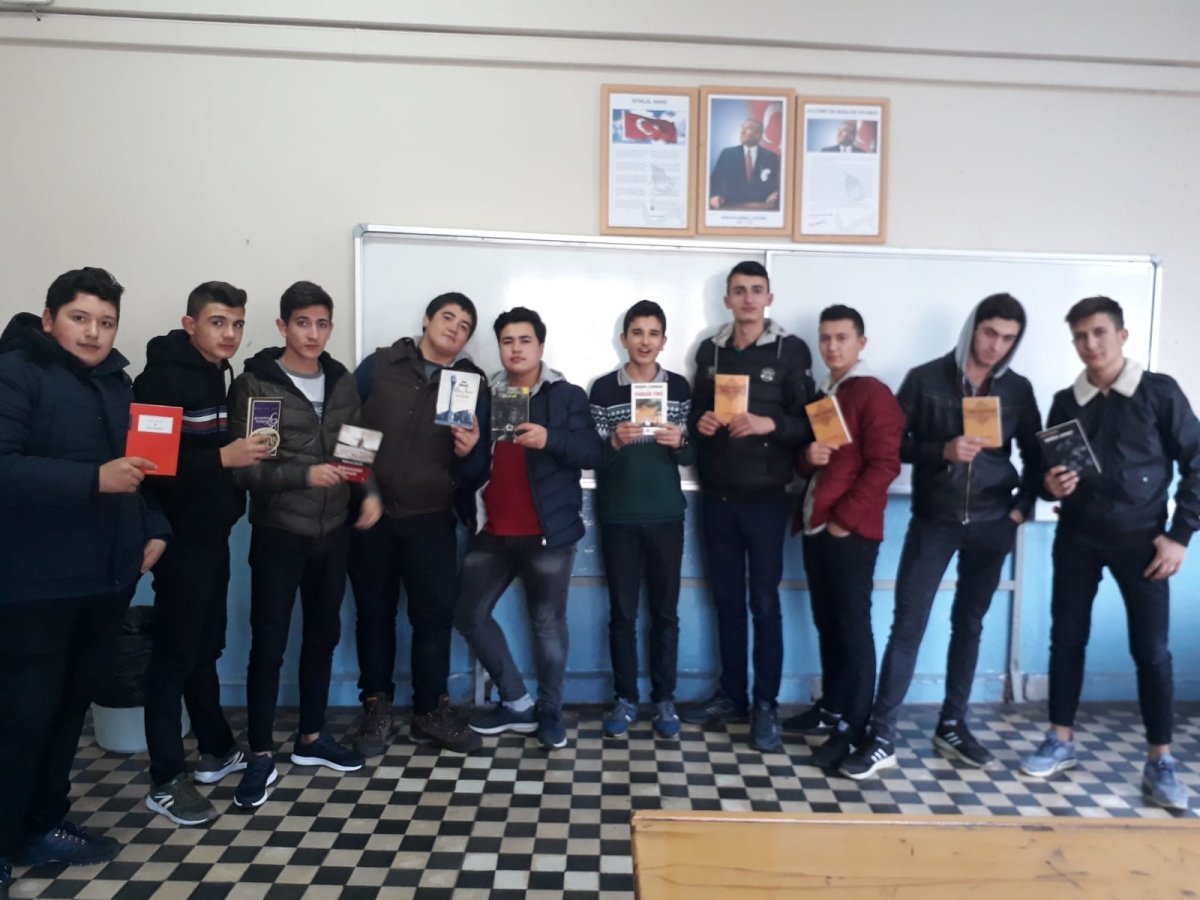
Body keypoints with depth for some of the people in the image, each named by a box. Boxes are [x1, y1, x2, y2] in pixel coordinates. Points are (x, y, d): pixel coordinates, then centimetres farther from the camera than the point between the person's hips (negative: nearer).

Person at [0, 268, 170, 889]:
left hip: (106, 578, 7)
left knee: (71, 706, 16)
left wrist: (154, 530, 8)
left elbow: (141, 463, 20)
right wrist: (95, 480, -29)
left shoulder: (116, 382, 13)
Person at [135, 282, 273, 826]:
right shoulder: (162, 379, -14)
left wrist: (247, 454, 2)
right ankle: (165, 781, 11)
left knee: (206, 645, 17)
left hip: (213, 534, 8)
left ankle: (216, 751, 30)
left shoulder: (224, 376, 11)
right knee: (175, 653, 0)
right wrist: (222, 457, -27)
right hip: (181, 537, -8)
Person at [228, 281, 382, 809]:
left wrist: (370, 491, -6)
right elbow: (241, 468, -12)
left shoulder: (342, 382, 5)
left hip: (333, 532, 5)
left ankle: (311, 738, 32)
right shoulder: (253, 385, -9)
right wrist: (304, 475, -23)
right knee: (268, 644, 4)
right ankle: (261, 756, 20)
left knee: (324, 635, 15)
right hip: (279, 533, -5)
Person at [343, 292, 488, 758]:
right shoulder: (379, 365, 3)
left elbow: (475, 470, 4)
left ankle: (431, 710, 20)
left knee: (435, 614, 3)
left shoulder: (472, 383, 5)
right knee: (374, 612, 10)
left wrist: (470, 451, -18)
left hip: (431, 518, 1)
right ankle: (376, 707, 25)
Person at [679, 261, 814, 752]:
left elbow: (809, 422, -5)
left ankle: (766, 705, 15)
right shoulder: (709, 350, 10)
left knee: (764, 601, 2)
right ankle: (731, 695, 25)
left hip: (766, 496, -4)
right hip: (717, 495, 4)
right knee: (726, 598, 11)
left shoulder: (791, 350, -2)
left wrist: (768, 424, -21)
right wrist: (699, 423, -5)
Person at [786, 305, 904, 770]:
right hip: (815, 525, 8)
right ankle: (831, 706, 26)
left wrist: (845, 519, -16)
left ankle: (853, 727, 6)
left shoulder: (874, 394, -6)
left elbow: (884, 465, -14)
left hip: (850, 530, -7)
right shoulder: (820, 397, 18)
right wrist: (808, 456, -2)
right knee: (826, 622, 14)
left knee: (852, 627, -1)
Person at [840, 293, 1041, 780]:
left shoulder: (1018, 389, 5)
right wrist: (943, 451, -19)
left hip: (992, 525, 3)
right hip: (933, 521, -3)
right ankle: (881, 738, 1)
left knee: (969, 625, 13)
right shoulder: (925, 379, -4)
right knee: (907, 625, -5)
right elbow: (894, 444, -5)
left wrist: (1023, 505, 1)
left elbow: (1034, 455, 13)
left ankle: (952, 726, 28)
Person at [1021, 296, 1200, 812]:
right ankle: (1061, 742, 19)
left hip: (1140, 539, -3)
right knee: (1067, 638, 6)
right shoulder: (1066, 403, 4)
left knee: (1151, 650, 0)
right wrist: (1050, 485, -13)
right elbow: (1046, 469, 10)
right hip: (1077, 538, 3)